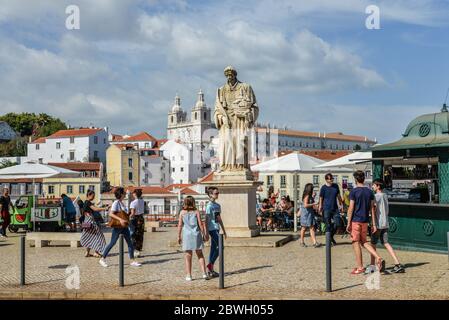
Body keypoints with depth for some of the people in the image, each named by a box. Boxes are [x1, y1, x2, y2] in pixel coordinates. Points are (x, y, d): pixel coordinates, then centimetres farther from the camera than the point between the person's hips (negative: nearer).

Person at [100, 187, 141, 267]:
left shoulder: (122, 203, 12)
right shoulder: (116, 203, -13)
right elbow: (111, 214, -22)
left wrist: (129, 214, 11)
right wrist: (120, 219, -30)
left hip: (124, 226, 8)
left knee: (130, 243, 6)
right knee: (112, 243, -1)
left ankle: (132, 261, 10)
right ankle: (102, 259, 12)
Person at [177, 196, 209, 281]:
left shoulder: (182, 212, 1)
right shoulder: (196, 212, -1)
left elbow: (180, 225, 0)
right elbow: (200, 224, -2)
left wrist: (179, 236, 7)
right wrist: (204, 234, 6)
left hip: (186, 235, 0)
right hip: (196, 235, 0)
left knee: (188, 256, 6)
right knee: (200, 255, 10)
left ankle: (189, 275, 7)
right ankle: (204, 273, 2)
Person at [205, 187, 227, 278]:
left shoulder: (218, 205, 15)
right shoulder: (209, 206, -10)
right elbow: (207, 220, -12)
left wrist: (224, 231, 21)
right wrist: (206, 233, -15)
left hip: (217, 229, 8)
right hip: (212, 229, -8)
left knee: (214, 248, 9)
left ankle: (210, 270, 13)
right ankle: (210, 264, -3)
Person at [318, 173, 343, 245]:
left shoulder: (336, 186, 8)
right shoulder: (323, 188, -4)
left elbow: (338, 196, 17)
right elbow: (321, 199, -1)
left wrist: (341, 204, 19)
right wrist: (320, 208, -3)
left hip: (335, 208, 4)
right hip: (326, 209, -4)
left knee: (337, 223, -2)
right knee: (328, 225, 0)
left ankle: (331, 236, 22)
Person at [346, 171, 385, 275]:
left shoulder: (354, 191, -10)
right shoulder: (369, 192, 6)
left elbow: (351, 208, -12)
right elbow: (372, 208, 6)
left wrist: (348, 223, -7)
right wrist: (374, 224, 9)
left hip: (356, 220, -6)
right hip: (365, 220, 6)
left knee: (356, 243, 2)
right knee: (364, 241, 19)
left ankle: (360, 267, 5)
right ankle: (378, 258, 3)